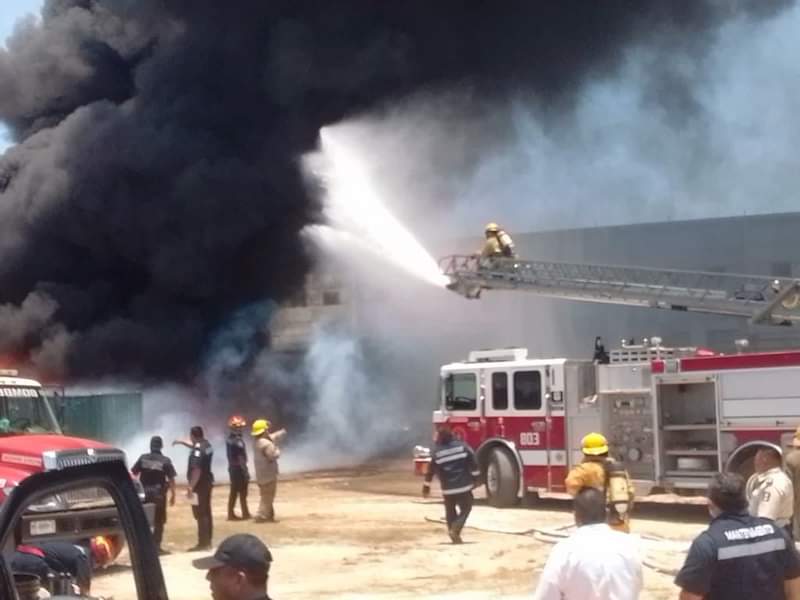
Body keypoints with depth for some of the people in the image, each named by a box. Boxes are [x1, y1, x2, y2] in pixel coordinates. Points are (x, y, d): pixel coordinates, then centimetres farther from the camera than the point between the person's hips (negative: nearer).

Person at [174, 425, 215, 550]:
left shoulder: (197, 450, -22)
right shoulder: (206, 445, 7)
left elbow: (196, 470, -29)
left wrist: (190, 487, -27)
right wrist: (182, 442, 35)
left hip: (199, 485, -10)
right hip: (207, 482, 10)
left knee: (200, 514, -6)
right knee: (206, 513, 15)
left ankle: (203, 543, -6)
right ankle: (207, 541, 23)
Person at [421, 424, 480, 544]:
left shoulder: (436, 452, -1)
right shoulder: (462, 446, -4)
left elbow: (430, 471, 4)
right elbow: (473, 464, -3)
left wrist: (426, 487, 14)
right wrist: (475, 478, 8)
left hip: (448, 488, 1)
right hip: (464, 485, -1)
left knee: (450, 511, 18)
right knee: (465, 508, 10)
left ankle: (453, 531, 16)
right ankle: (456, 529, -11)